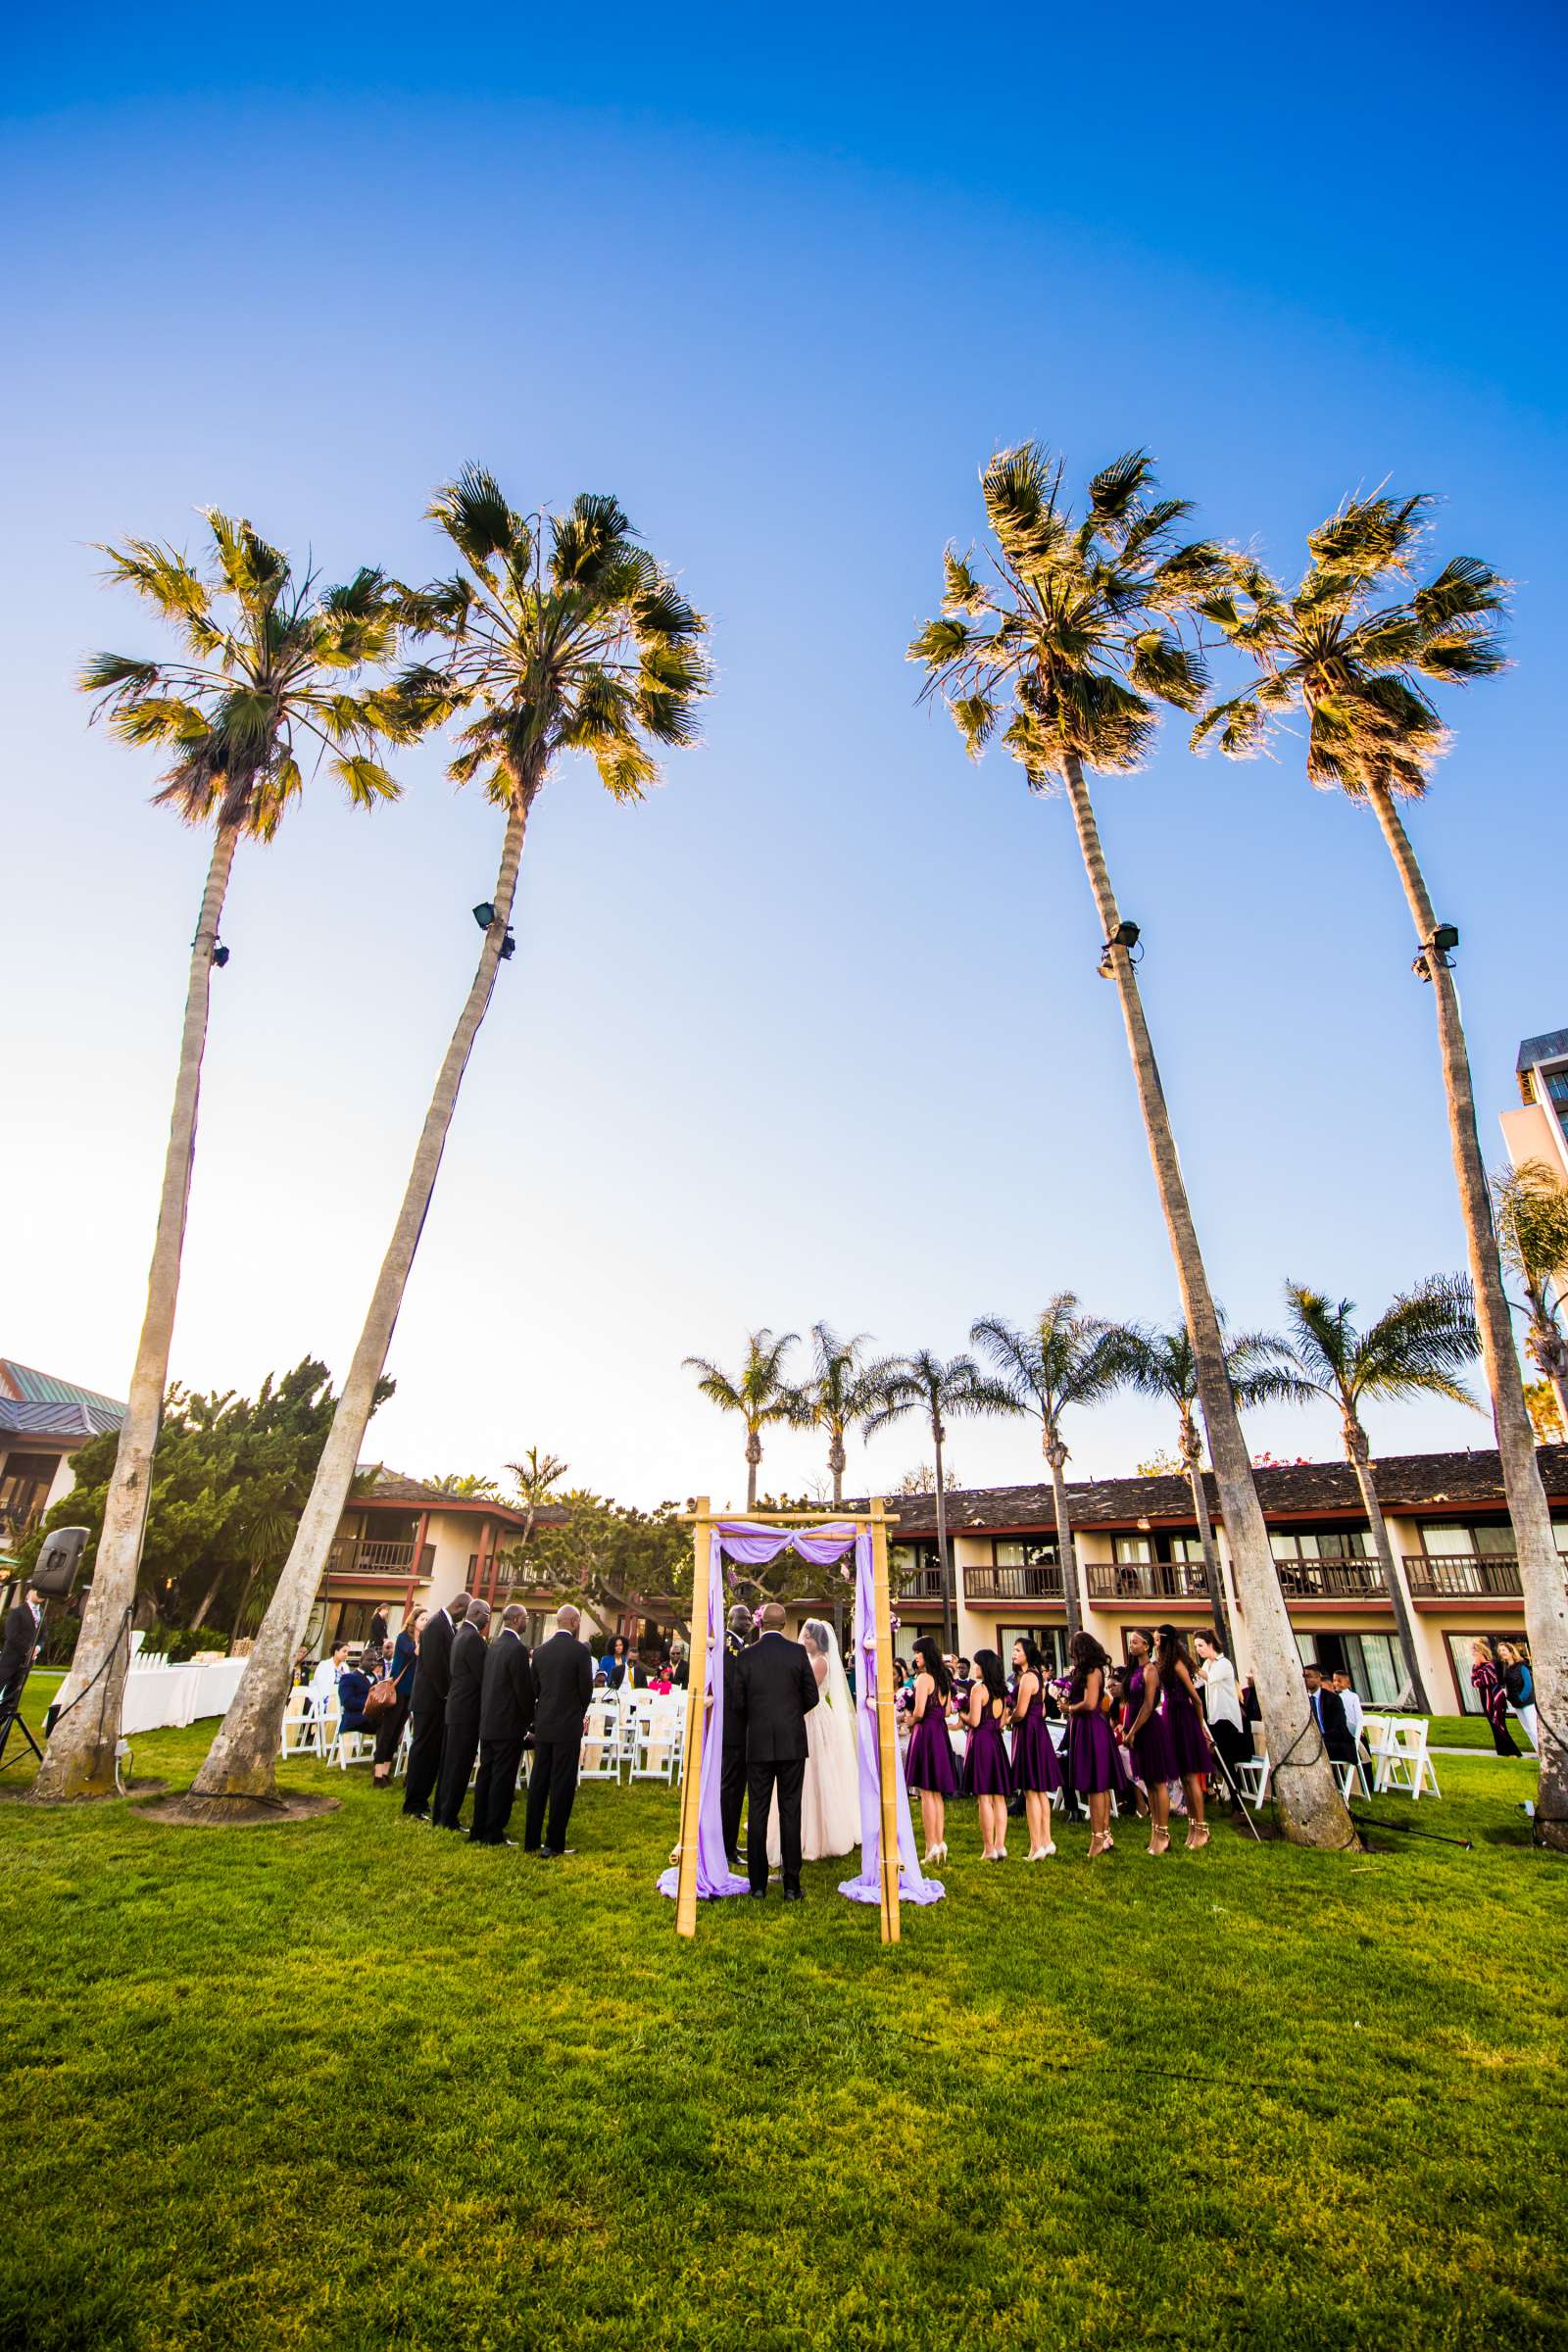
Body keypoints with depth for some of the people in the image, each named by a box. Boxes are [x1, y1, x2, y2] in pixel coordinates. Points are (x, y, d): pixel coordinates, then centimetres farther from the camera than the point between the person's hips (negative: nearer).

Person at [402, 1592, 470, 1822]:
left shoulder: (449, 1625, 9)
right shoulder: (436, 1625, -19)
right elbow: (433, 1664, -22)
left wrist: (448, 1693, 6)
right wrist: (445, 1694, -14)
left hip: (441, 1699, 9)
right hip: (431, 1699, -9)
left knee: (434, 1752, 13)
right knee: (423, 1750, 1)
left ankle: (421, 1800, 22)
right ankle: (413, 1805, 11)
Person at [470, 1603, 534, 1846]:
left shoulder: (494, 1645, 7)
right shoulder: (517, 1648, -19)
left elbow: (485, 1683, 13)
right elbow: (524, 1689, -17)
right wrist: (530, 1719, -3)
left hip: (487, 1723, 8)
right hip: (508, 1725, -8)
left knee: (485, 1776, 15)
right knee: (503, 1779, 1)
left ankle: (478, 1830, 23)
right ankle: (493, 1834, 7)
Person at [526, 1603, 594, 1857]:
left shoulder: (540, 1650, 2)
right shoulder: (580, 1650, -13)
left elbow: (533, 1687, 7)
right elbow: (586, 1688, -8)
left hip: (542, 1725, 5)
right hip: (568, 1727, -5)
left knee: (538, 1783, 14)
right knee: (562, 1785, 3)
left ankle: (531, 1841, 22)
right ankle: (553, 1844, 7)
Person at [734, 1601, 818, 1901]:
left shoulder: (747, 1656, -6)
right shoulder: (797, 1652, -5)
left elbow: (739, 1701, -2)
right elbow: (812, 1696, 0)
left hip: (758, 1743, 0)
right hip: (792, 1741, 0)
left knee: (757, 1813, 9)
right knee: (790, 1812, 7)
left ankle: (758, 1884, 14)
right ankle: (791, 1885, 9)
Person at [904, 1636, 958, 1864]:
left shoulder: (924, 1677, -14)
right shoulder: (944, 1678, 10)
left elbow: (919, 1712, -19)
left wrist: (911, 1721, 0)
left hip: (925, 1733, -8)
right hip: (941, 1733, 8)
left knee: (927, 1792, -3)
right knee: (938, 1793, 13)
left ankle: (931, 1847, -1)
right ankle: (940, 1842, 15)